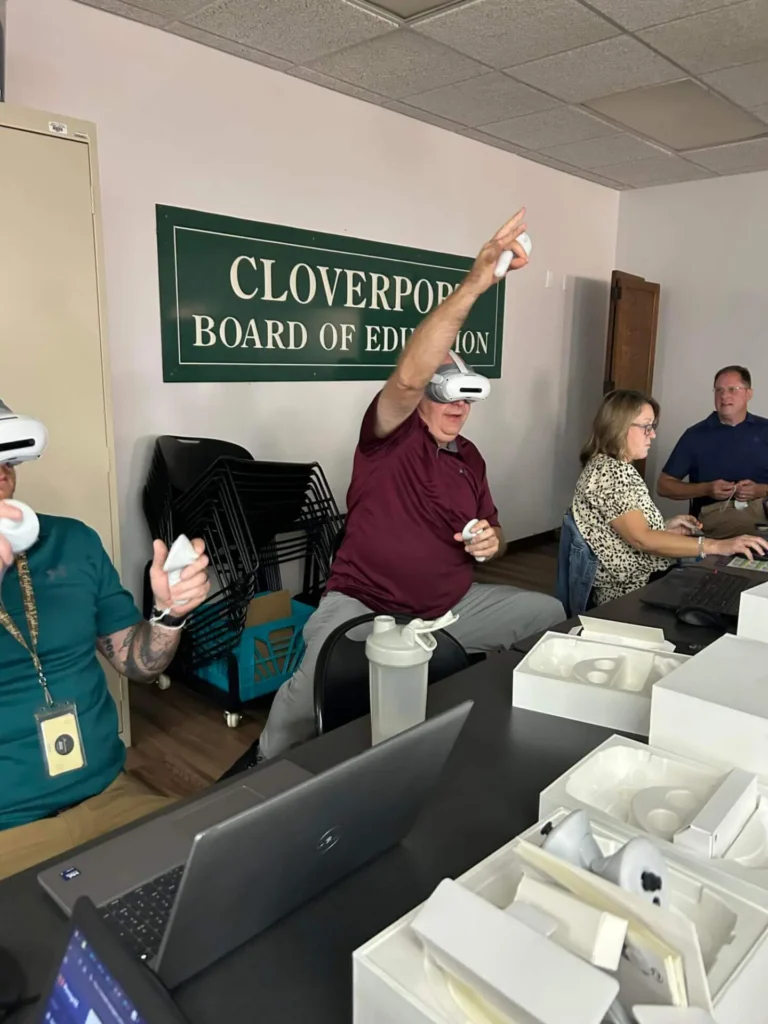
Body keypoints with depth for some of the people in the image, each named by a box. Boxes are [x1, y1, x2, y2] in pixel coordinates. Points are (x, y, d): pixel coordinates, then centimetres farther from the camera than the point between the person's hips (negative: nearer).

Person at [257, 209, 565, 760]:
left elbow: (492, 532, 21)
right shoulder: (391, 436, -9)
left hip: (452, 606, 7)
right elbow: (407, 377, -31)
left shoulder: (470, 458, 10)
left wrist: (491, 540, -6)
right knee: (313, 692, -34)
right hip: (363, 606, -7)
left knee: (553, 616, 0)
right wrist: (474, 285, -40)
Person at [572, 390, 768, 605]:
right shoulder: (608, 471, -19)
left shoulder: (616, 467, 13)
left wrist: (666, 528, 3)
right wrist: (717, 546, -28)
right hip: (631, 592, -9)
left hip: (644, 579, 9)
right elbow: (641, 539, -26)